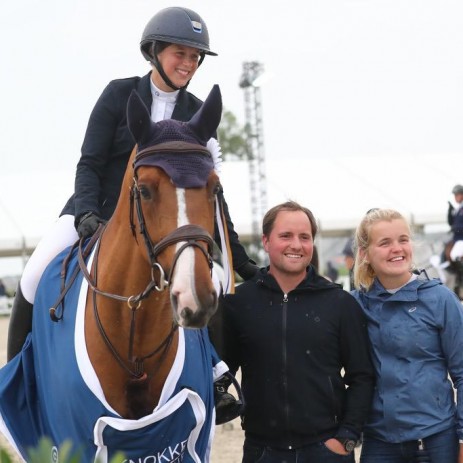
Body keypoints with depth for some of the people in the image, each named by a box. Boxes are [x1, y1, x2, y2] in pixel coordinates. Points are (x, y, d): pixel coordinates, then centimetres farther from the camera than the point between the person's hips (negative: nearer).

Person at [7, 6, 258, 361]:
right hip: (94, 214, -2)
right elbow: (89, 164, -8)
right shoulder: (120, 94, -5)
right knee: (35, 277, -20)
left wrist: (241, 261, -1)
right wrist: (86, 214, -27)